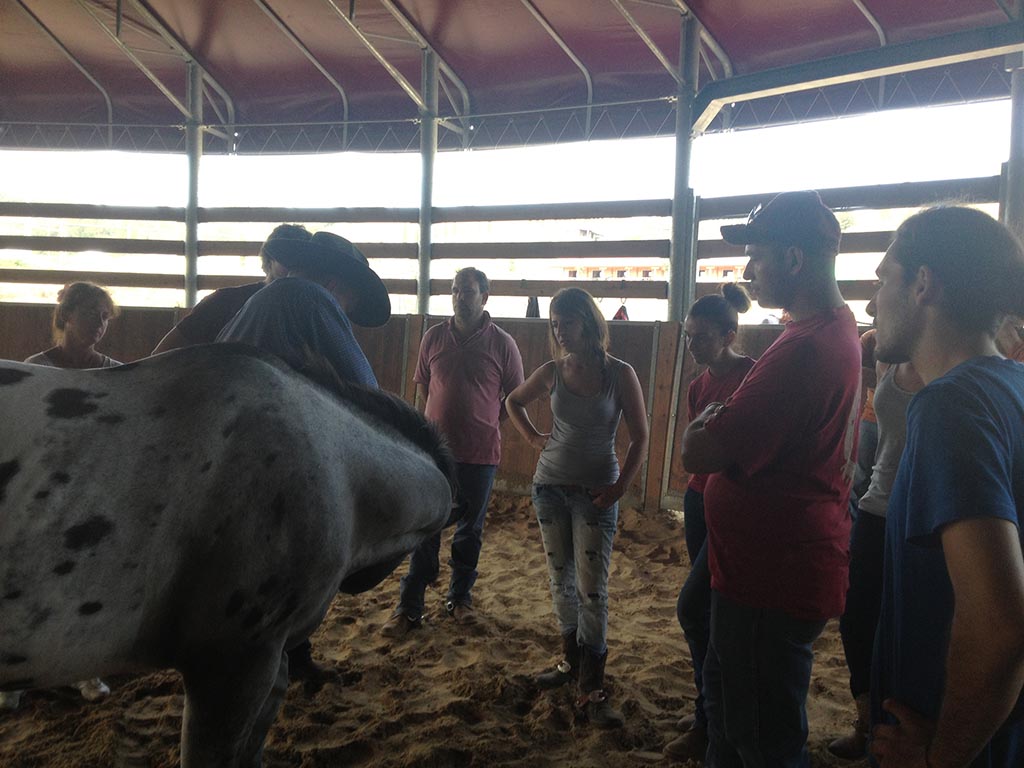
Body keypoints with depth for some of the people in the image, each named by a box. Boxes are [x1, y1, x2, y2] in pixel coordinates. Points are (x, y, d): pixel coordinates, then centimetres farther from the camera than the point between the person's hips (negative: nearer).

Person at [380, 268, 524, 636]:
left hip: (480, 454, -1)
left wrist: (487, 424, -2)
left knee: (469, 530, 13)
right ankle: (409, 606, 15)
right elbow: (422, 388, 10)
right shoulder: (433, 337, 2)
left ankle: (460, 597, 31)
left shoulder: (502, 343, -4)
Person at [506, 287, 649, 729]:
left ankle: (592, 690, 5)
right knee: (560, 580, 13)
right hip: (550, 487, 4)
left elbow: (639, 440, -5)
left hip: (595, 494, -4)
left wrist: (618, 489, -12)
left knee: (592, 589, -4)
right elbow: (514, 402, 19)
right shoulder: (552, 373, -1)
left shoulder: (620, 374, -10)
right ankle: (572, 660, 31)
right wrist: (533, 438, 6)